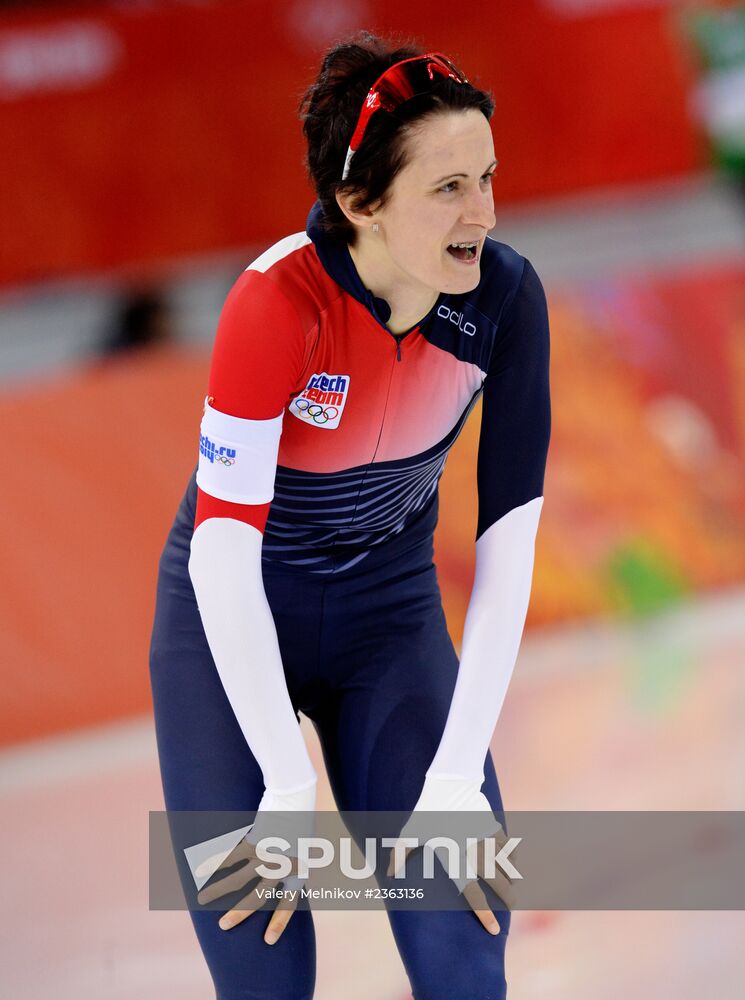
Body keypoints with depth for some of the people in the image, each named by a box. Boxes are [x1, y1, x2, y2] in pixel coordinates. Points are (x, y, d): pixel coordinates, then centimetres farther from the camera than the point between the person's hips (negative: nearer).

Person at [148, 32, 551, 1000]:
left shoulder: (505, 296, -19)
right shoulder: (281, 301, -29)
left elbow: (507, 541, -17)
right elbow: (223, 554, -29)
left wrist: (456, 779, -21)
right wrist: (289, 792, -29)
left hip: (390, 613, 3)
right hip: (233, 624, -3)